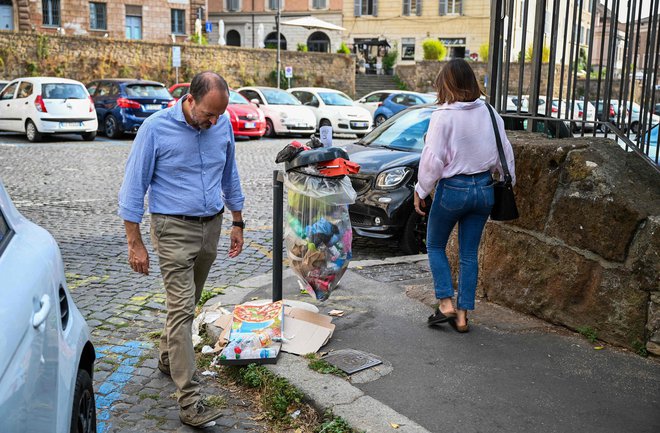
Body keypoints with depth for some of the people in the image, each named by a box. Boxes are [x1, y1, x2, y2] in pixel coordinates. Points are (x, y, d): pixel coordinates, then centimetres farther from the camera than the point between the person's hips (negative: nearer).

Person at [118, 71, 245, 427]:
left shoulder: (223, 126, 0)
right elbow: (133, 187, -10)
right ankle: (190, 402, -8)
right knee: (182, 310, -9)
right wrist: (134, 243, -11)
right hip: (174, 228, -5)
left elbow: (230, 176, 14)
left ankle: (168, 358, 42)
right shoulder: (156, 128, -14)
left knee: (187, 303, 18)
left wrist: (237, 223, 15)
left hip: (211, 226, 5)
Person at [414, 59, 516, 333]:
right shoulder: (489, 113, 1)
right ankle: (462, 315, 15)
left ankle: (446, 303, 6)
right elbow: (505, 152, 8)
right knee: (469, 253, 11)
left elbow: (432, 159, -14)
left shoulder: (443, 116, -14)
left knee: (435, 246, 15)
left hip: (453, 189, -5)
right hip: (484, 188, 5)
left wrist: (420, 190, -4)